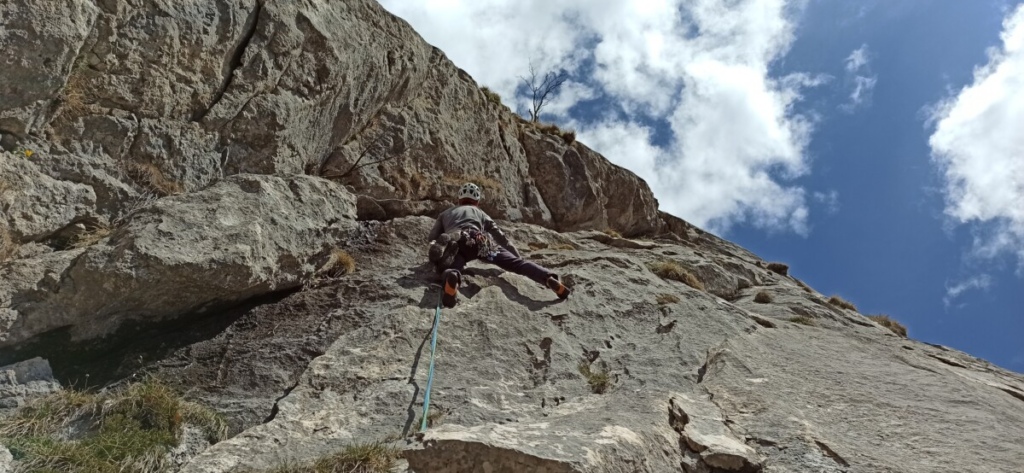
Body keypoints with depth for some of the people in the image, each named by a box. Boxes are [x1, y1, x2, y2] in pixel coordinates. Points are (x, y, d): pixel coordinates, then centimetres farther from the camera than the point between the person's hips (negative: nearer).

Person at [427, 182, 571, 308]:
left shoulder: (445, 214, 40)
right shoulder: (479, 212, 37)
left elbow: (431, 238, 34)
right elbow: (500, 236, 32)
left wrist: (439, 245, 54)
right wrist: (518, 256, 38)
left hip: (453, 244, 1)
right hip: (477, 240, 0)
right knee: (516, 262, -5)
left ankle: (452, 276, -59)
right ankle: (549, 279, -28)